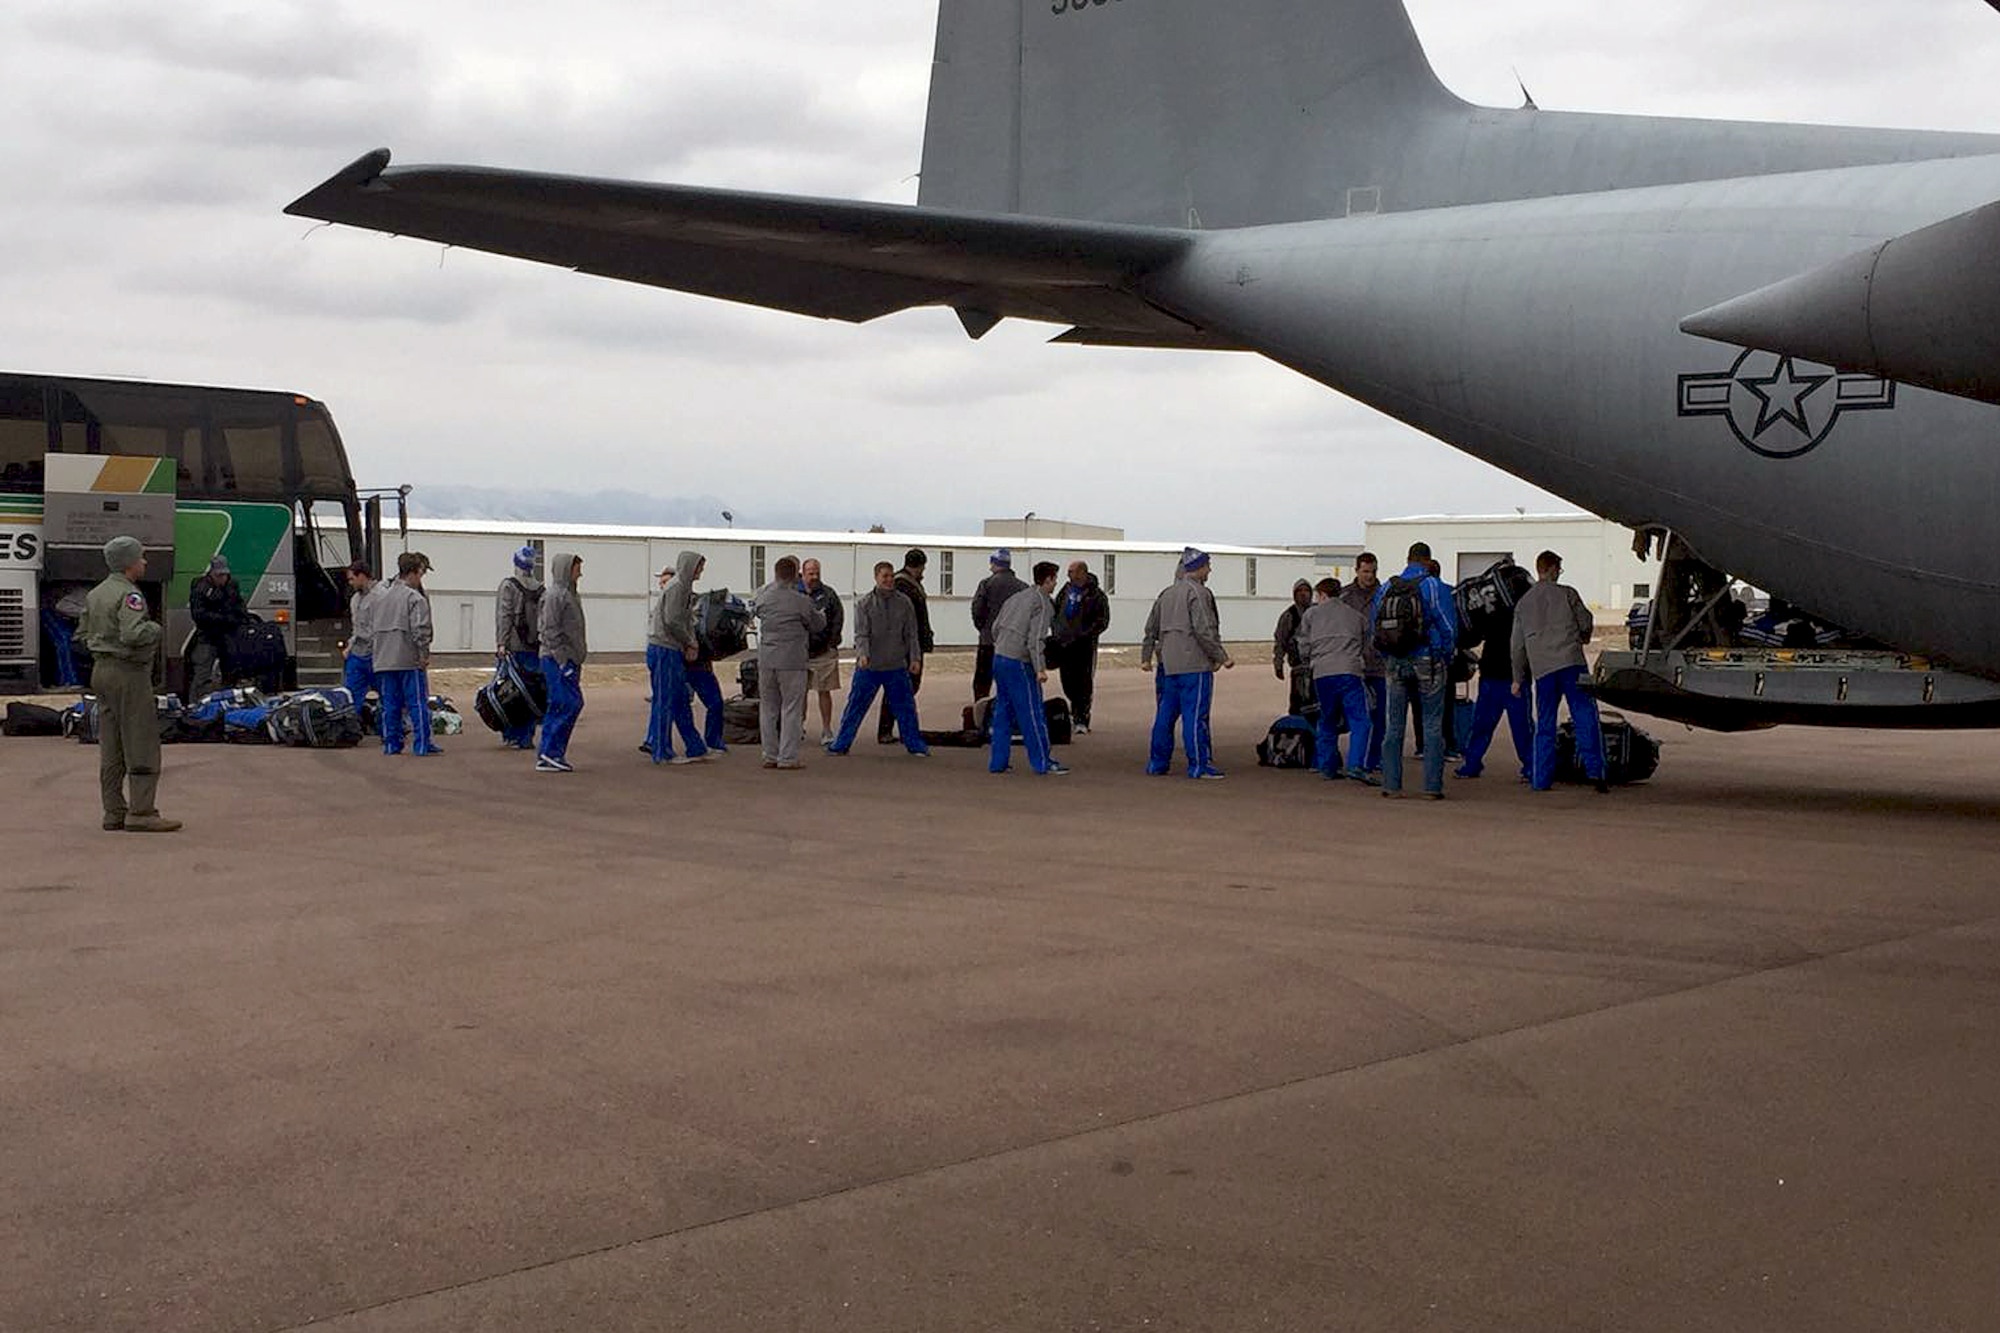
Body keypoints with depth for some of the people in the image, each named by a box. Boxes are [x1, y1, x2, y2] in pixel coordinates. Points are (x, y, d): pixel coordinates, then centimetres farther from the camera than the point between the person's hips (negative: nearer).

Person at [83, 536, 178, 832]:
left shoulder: (95, 594, 15)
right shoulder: (129, 595, -15)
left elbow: (86, 633, 19)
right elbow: (133, 635, -27)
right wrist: (155, 628, -10)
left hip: (101, 671, 10)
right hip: (129, 674, -10)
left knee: (111, 749, 10)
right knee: (142, 745, -6)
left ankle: (114, 811, 13)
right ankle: (141, 813, -7)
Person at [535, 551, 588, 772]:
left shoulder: (568, 594, 18)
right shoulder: (554, 595, -11)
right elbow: (550, 631, -17)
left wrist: (575, 662, 19)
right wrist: (562, 660, -19)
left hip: (568, 661, 10)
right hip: (557, 660, -10)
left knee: (558, 708, 8)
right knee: (570, 704, -13)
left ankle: (546, 757, 10)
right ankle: (551, 752, -9)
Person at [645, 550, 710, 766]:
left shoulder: (685, 587, 17)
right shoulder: (676, 587, -14)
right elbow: (671, 621, -20)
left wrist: (692, 644, 4)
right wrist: (689, 643, -7)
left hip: (673, 651, 10)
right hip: (664, 650, -10)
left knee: (682, 700, 12)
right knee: (665, 701, -5)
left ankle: (695, 748, 16)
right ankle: (663, 752, 0)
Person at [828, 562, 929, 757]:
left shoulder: (905, 603, 5)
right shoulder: (864, 604, -1)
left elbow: (911, 635, 6)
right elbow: (861, 634, -8)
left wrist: (915, 658, -3)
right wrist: (863, 654, -24)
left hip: (897, 667, 1)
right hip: (868, 667, -1)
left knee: (905, 707, 6)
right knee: (856, 707, 3)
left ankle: (915, 744, 17)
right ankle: (841, 744, 12)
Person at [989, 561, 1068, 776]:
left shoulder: (1017, 597, 14)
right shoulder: (1043, 604, -9)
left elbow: (996, 627, 16)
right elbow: (1035, 639, -18)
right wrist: (1040, 669, -21)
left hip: (999, 659, 8)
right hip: (1019, 663, -8)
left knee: (1003, 712, 13)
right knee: (1033, 713, -2)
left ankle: (998, 762, 14)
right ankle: (1043, 763, 1)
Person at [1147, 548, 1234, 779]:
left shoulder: (1166, 594, 17)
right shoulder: (1198, 593, -10)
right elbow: (1204, 630, -17)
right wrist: (1221, 657, -11)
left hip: (1169, 664, 8)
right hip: (1195, 664, -8)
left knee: (1166, 713, 12)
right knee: (1196, 715, -6)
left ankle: (1157, 762, 16)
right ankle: (1199, 765, -5)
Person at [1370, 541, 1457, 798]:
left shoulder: (1385, 588, 5)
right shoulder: (1434, 586, -7)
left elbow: (1373, 627, 9)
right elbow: (1448, 626, -7)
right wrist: (1446, 660, 6)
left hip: (1395, 664, 3)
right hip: (1427, 662, -3)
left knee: (1394, 726, 9)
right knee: (1433, 726, 2)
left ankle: (1391, 784, 7)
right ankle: (1433, 786, -1)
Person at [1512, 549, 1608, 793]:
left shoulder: (1523, 603, 15)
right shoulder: (1566, 593, 3)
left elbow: (1518, 646, 17)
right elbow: (1586, 624, 6)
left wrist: (1518, 678, 24)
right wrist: (1581, 637, 30)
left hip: (1541, 670, 3)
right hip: (1571, 662, -3)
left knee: (1545, 725, 10)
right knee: (1586, 718, -3)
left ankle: (1541, 779, 8)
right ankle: (1594, 771, -13)